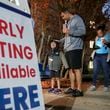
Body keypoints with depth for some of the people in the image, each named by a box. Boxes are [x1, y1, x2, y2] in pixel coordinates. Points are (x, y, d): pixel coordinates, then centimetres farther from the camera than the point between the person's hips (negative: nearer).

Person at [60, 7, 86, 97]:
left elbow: (83, 31, -13)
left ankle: (79, 90, -3)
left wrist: (68, 31, -15)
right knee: (70, 69, 9)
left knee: (76, 69, -8)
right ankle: (72, 88, 17)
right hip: (68, 49, 8)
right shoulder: (67, 22, 22)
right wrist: (60, 41, 18)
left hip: (75, 48, -8)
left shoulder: (77, 19, -1)